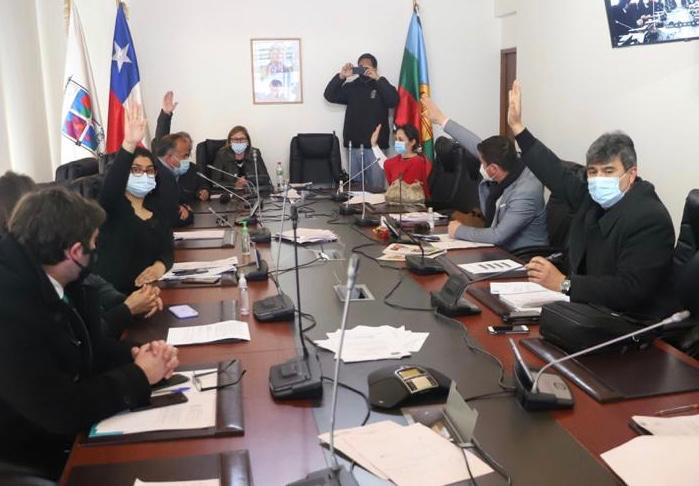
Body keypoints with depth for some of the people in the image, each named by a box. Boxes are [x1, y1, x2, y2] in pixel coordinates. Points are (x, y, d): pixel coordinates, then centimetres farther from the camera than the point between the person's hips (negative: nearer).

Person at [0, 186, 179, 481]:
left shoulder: (49, 280, -5)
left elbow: (87, 347, 6)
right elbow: (61, 411, -30)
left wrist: (136, 355, -12)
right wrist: (138, 375, -18)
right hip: (38, 458, -7)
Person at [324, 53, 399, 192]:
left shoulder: (382, 87, 4)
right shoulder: (351, 87, 12)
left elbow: (394, 101, -15)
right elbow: (329, 96, 4)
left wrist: (378, 79, -17)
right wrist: (340, 77, -9)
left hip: (375, 147, -3)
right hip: (354, 146, 3)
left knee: (376, 187, -3)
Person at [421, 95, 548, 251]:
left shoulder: (526, 193, -28)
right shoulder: (507, 165, -7)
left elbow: (497, 236, -27)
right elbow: (477, 145, 4)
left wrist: (460, 231, -14)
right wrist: (441, 119, 11)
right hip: (500, 249, 7)